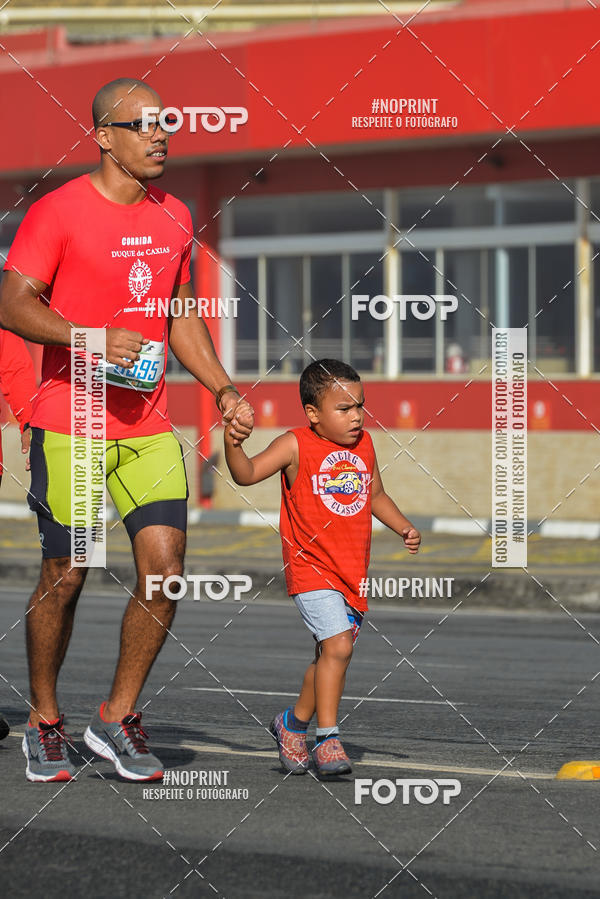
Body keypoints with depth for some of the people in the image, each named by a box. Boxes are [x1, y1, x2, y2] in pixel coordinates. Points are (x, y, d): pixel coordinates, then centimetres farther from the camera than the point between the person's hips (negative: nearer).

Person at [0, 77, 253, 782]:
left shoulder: (174, 218, 11)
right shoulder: (57, 212, -8)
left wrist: (222, 389, 9)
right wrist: (96, 338, -27)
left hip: (148, 427, 5)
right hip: (68, 427, -5)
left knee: (165, 571, -7)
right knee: (64, 578, 2)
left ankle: (117, 717, 8)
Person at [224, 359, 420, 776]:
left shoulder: (364, 445, 8)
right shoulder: (296, 446, -10)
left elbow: (376, 495, 22)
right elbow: (247, 474, -16)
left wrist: (404, 527, 9)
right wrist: (233, 445, -34)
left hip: (354, 570, 6)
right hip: (312, 569, -6)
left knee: (331, 655, 13)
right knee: (337, 645, -20)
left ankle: (294, 723, 35)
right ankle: (328, 739, -11)